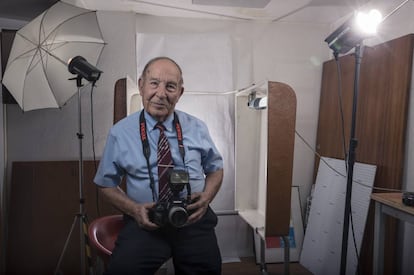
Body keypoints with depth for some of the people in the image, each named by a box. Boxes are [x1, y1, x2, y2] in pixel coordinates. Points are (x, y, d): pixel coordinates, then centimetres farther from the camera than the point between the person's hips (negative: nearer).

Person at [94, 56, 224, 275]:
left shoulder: (197, 128, 7)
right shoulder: (120, 133, 1)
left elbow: (215, 169, 15)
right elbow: (106, 184, 9)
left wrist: (206, 197, -5)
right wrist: (133, 209, -9)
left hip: (194, 219, 3)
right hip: (146, 222, -2)